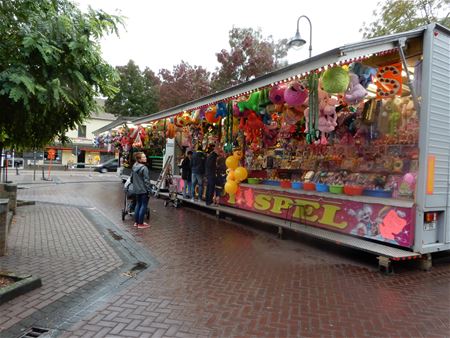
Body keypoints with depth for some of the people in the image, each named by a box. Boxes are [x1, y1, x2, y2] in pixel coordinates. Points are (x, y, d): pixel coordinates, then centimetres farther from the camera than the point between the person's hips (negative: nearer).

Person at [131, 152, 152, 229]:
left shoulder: (134, 167, 7)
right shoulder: (144, 168, -19)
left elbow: (132, 178, 15)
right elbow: (146, 180, -18)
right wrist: (149, 190, -13)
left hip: (137, 190, 8)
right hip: (144, 190, -8)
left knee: (138, 204, 18)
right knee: (143, 206, 0)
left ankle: (136, 222, 24)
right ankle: (140, 224, 4)